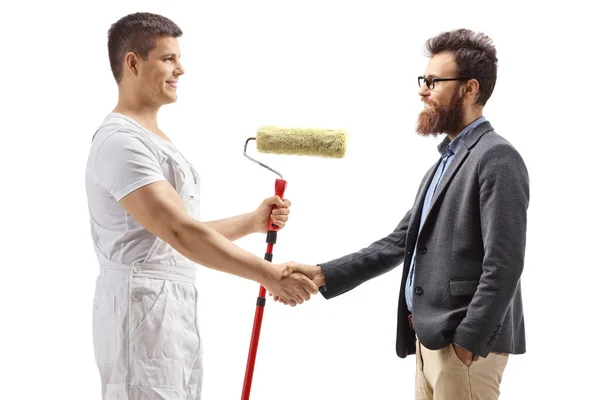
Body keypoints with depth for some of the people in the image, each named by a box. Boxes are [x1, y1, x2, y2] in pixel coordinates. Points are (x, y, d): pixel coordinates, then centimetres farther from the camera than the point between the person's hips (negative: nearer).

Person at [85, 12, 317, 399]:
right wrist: (269, 275, -27)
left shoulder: (155, 138, 17)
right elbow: (180, 233, -26)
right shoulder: (121, 141, -16)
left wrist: (253, 221, 9)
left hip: (178, 309, 10)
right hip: (143, 308, -10)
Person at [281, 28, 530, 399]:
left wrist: (468, 342, -19)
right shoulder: (444, 163, 18)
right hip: (430, 340, 9)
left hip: (466, 343, -9)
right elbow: (398, 244, 15)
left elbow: (504, 264, -18)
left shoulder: (497, 158, -11)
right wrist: (323, 275, 6)